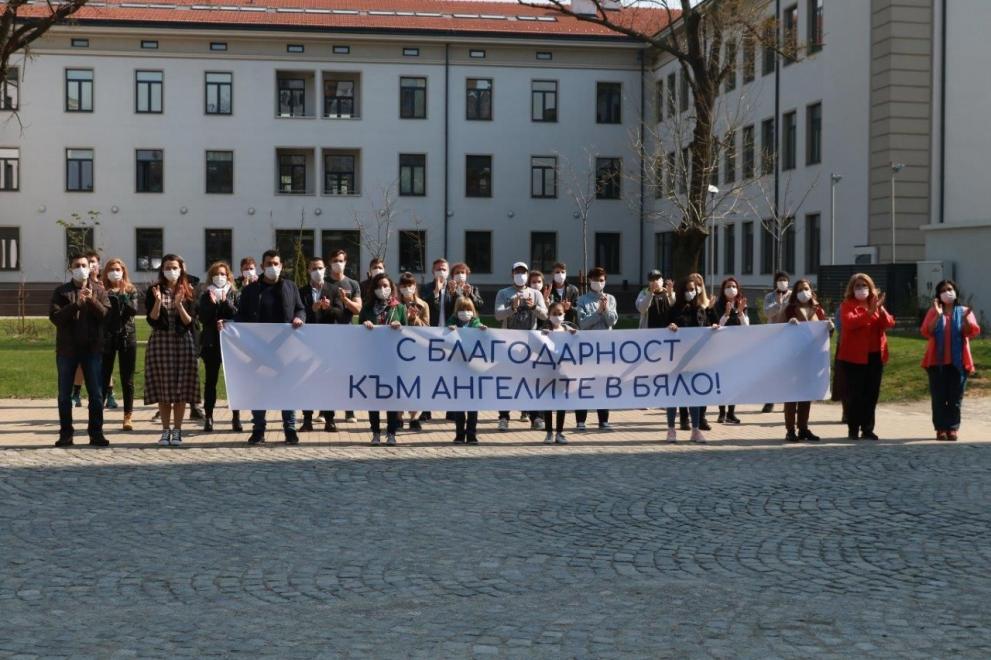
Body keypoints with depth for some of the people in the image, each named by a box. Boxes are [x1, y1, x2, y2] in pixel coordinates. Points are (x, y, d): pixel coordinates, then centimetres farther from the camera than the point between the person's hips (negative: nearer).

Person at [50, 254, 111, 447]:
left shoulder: (99, 291, 6)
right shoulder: (61, 292, 4)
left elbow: (107, 315, -5)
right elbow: (54, 317, -8)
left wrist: (92, 300, -19)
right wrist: (76, 304, -19)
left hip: (92, 347, 0)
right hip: (67, 348, 0)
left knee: (96, 393, 1)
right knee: (65, 394, 4)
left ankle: (96, 432, 8)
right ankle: (65, 433, 11)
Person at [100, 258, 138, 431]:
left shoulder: (130, 291, 6)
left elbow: (134, 310, -9)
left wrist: (121, 295, -16)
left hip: (127, 336, 1)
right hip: (107, 337, 0)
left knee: (127, 379, 3)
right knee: (104, 378, -1)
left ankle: (128, 416, 7)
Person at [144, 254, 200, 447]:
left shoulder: (188, 291, 5)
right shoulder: (154, 291, 4)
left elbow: (189, 321, -3)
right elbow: (151, 320, -4)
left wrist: (179, 305, -18)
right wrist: (158, 301, -19)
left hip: (182, 342, 0)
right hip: (160, 341, 0)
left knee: (181, 388, -1)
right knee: (162, 388, 0)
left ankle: (177, 430, 7)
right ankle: (165, 430, 9)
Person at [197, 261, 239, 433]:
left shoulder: (233, 294, 6)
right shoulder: (206, 296, 8)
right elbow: (202, 317, -3)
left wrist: (225, 302, -13)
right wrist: (212, 304, -14)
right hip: (211, 342, 1)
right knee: (211, 380, 3)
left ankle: (236, 417, 2)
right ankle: (208, 417, 6)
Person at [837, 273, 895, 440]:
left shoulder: (876, 304, 14)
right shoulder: (847, 305, -2)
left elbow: (890, 323, 1)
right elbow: (849, 322, -21)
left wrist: (881, 309, -17)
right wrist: (869, 312, -27)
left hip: (876, 355, 5)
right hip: (855, 356, -5)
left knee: (872, 394, 5)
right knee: (855, 394, -4)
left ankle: (868, 429, 11)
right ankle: (853, 429, 3)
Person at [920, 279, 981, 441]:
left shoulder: (964, 311, 7)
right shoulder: (933, 312, 6)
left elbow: (972, 332, -7)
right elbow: (926, 332, -7)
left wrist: (965, 319, -25)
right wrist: (938, 315, -18)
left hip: (958, 361, 0)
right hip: (937, 361, 0)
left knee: (955, 397, 1)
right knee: (939, 397, -1)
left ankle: (953, 428, 7)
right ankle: (941, 428, 3)